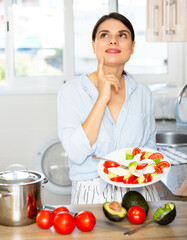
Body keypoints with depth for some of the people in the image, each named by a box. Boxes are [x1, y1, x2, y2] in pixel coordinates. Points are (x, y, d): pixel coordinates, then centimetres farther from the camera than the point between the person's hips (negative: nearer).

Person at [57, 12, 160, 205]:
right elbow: (76, 154, -15)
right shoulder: (71, 92, -3)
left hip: (139, 192, 3)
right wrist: (102, 99, -16)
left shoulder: (143, 94, 7)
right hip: (93, 194, -3)